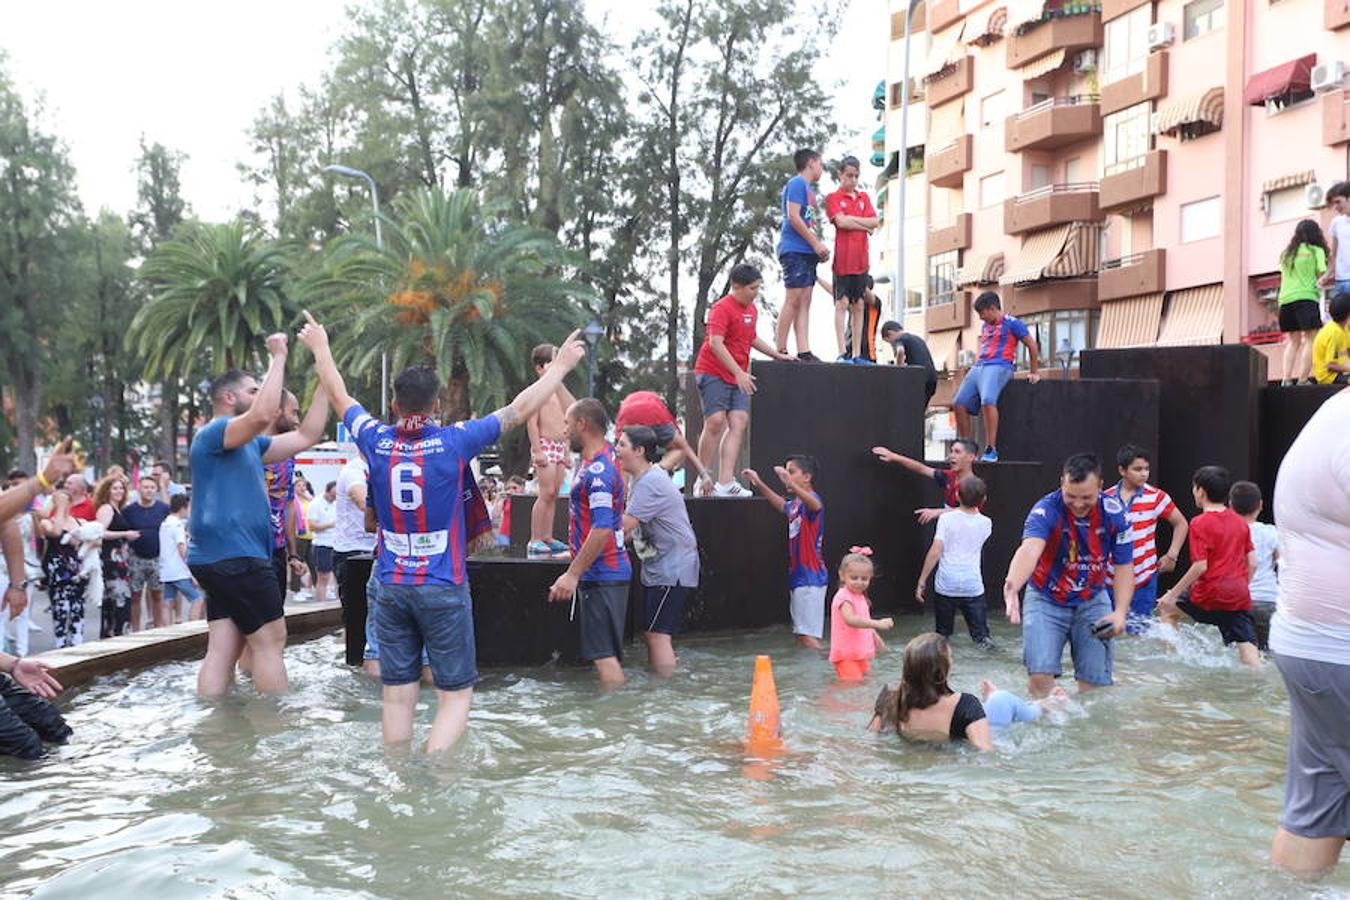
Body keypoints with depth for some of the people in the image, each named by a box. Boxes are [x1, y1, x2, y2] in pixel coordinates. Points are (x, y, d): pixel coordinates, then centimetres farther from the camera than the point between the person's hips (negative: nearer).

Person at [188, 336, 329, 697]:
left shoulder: (250, 445, 21)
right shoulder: (213, 433, -8)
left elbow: (307, 436, 19)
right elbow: (263, 415, -28)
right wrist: (278, 358, -18)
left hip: (225, 559, 10)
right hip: (234, 558, -10)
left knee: (223, 650, 5)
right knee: (270, 640, -3)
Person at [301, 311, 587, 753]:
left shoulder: (377, 441, -1)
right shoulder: (454, 442, -10)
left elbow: (339, 395, 17)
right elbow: (520, 409, -2)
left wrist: (320, 347, 34)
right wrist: (560, 365, 10)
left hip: (391, 587, 4)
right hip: (443, 588, -4)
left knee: (398, 696, 9)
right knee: (456, 695, 3)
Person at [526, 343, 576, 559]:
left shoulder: (558, 392, 20)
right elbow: (532, 422, -13)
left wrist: (566, 452, 21)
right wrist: (537, 450, -19)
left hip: (560, 448, 8)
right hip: (545, 446, -8)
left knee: (554, 495, 8)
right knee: (547, 493, -13)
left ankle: (548, 538, 12)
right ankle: (535, 541, -10)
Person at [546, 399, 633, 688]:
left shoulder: (597, 471, -20)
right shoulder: (592, 461, 12)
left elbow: (602, 529, -26)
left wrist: (573, 574, -25)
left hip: (602, 575, -11)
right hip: (603, 573, 11)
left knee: (604, 654, -10)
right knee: (606, 652, 16)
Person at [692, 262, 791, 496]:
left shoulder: (752, 310, 14)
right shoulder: (722, 308, -12)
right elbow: (715, 344, -22)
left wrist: (777, 355, 28)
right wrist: (739, 373, -27)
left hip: (738, 377, 7)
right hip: (713, 373, -7)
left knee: (739, 423, -6)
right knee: (715, 421, -13)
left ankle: (725, 483, -11)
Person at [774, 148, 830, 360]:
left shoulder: (809, 188, 24)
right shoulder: (797, 183, -5)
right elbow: (793, 216, -14)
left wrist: (819, 246, 10)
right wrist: (816, 243, -13)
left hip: (807, 252, 9)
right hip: (795, 249, -9)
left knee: (804, 302, 3)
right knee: (794, 299, -12)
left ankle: (804, 351, 0)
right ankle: (780, 350, -11)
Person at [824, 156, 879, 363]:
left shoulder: (864, 197, 16)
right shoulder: (833, 198, 1)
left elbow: (875, 222, 4)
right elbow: (841, 222, -14)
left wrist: (851, 218, -7)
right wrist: (865, 226, -5)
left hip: (861, 259, 5)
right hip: (843, 258, -5)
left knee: (859, 305, 6)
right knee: (842, 303, -7)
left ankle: (857, 353, 8)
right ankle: (843, 352, -9)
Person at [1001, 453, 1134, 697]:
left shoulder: (1113, 513, -13)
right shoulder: (1046, 510, -24)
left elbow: (1123, 566, -6)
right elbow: (1029, 549, -43)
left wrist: (1120, 612, -21)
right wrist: (1012, 586, -63)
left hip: (1092, 601, 3)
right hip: (1046, 601, -2)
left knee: (1095, 681, -1)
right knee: (1040, 677, -14)